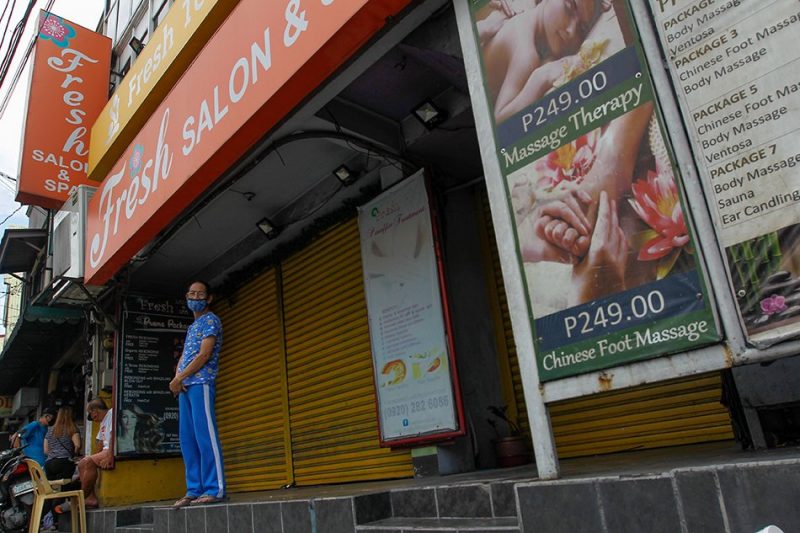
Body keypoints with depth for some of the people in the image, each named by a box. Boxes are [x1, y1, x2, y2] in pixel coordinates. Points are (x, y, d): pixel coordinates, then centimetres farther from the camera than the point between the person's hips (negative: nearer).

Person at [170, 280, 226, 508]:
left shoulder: (210, 320, -1)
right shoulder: (192, 326, 25)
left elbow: (204, 355, -11)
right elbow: (183, 357, 19)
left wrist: (179, 378, -8)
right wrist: (177, 378, -1)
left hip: (201, 383, -9)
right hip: (185, 386, 9)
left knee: (205, 435, -12)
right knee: (187, 439, 6)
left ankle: (215, 489, -11)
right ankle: (194, 490, 10)